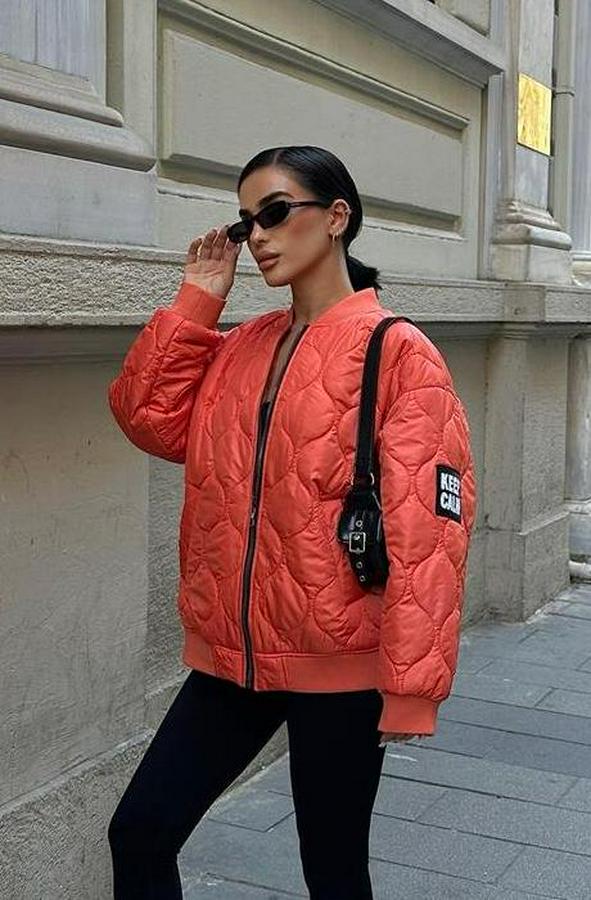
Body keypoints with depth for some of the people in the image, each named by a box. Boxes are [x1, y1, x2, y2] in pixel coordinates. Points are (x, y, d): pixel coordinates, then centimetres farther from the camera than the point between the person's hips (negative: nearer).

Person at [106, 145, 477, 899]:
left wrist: (411, 683, -18)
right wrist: (196, 299, 1)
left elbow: (424, 528, -15)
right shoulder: (239, 347, 9)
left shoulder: (398, 353, -12)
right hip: (233, 653, 6)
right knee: (140, 831, 7)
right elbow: (149, 417, 4)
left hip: (340, 663, -5)